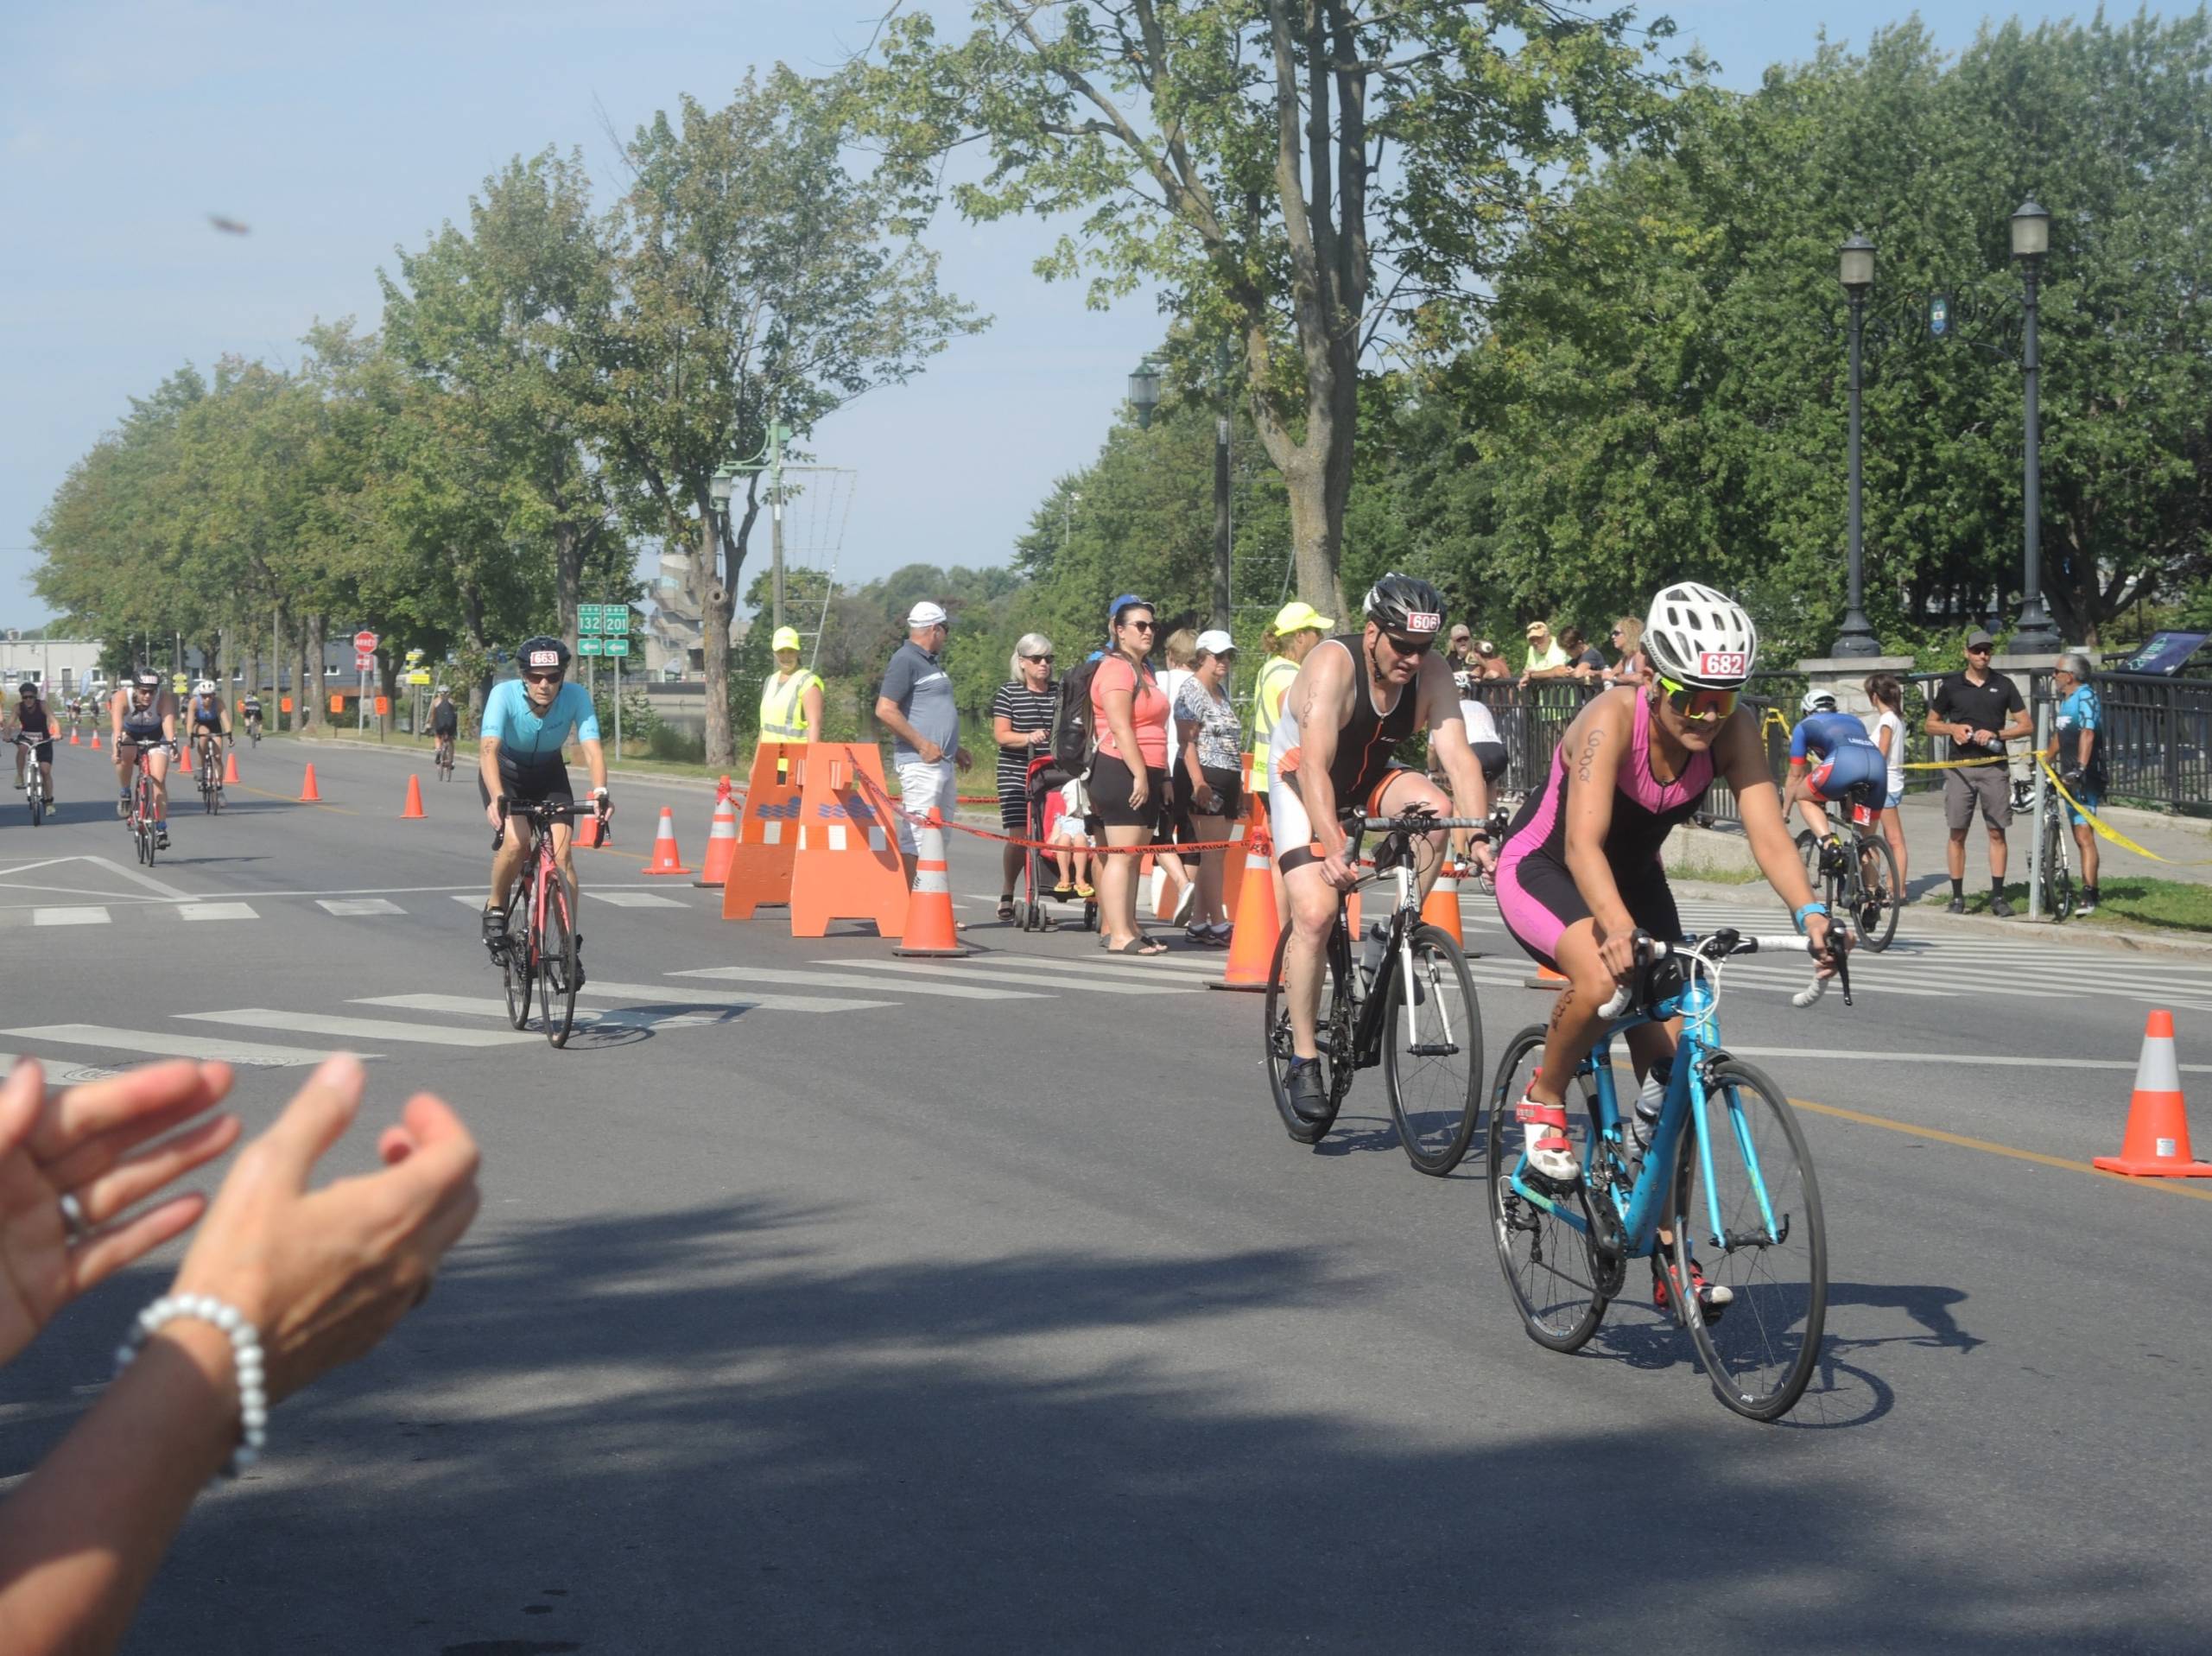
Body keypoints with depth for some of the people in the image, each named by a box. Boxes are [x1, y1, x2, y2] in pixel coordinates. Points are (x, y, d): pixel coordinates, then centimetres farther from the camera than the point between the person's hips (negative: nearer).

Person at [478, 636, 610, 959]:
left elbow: (592, 748, -35)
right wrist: (496, 797, -58)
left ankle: (570, 942, -5)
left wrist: (600, 792, -53)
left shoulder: (576, 697, -26)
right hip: (505, 773, -2)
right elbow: (488, 749, -42)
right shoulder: (505, 694, -31)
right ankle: (495, 909, 1)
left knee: (562, 850, -15)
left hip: (549, 774, 2)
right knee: (516, 842, -26)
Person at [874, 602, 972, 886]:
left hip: (942, 763, 10)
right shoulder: (906, 660, -11)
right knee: (916, 836, -12)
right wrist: (922, 744, -20)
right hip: (920, 763, -10)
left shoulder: (931, 662, 20)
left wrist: (954, 749, 25)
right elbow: (885, 710, -19)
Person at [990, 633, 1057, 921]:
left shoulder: (1061, 693, 13)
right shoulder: (1007, 693, 3)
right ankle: (1006, 894, 11)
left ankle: (1035, 894, 5)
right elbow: (1000, 734, -4)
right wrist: (1028, 738, -20)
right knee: (1020, 835, -8)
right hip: (1016, 774, -3)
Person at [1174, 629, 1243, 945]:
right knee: (1213, 853, -11)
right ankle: (1218, 926, -13)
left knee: (1214, 855, 7)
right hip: (1203, 779, -9)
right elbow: (1187, 742, -15)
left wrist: (1238, 785, 24)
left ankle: (1198, 924, 10)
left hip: (1226, 779, 9)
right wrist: (1198, 783, -24)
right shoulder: (1192, 692, -8)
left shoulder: (1222, 693, 20)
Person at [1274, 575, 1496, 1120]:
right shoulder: (1333, 666, -30)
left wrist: (1480, 836, -38)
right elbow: (1315, 767, -39)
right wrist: (1333, 849, -50)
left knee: (1435, 806, -28)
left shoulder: (1432, 674, -18)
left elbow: (1459, 756, -24)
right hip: (1302, 783, -4)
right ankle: (1303, 1063, -8)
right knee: (1316, 912, -20)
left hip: (1371, 778, 4)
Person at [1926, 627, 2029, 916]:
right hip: (1960, 767, 0)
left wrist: (1995, 734, -10)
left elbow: (2025, 725, 6)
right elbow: (1930, 724, 14)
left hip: (1993, 766, 0)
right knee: (1957, 834, -1)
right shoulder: (1951, 685, 6)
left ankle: (1998, 896, 3)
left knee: (1997, 832, 0)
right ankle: (1957, 896, 5)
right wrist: (1953, 729, -7)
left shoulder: (2003, 685, 7)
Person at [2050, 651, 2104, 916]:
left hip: (2084, 777, -10)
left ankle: (2088, 896, -19)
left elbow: (2087, 734, -24)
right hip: (2068, 775, 10)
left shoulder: (2085, 697, -12)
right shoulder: (2065, 700, 17)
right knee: (2079, 836, 12)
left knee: (2084, 835, -16)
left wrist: (2080, 769, -33)